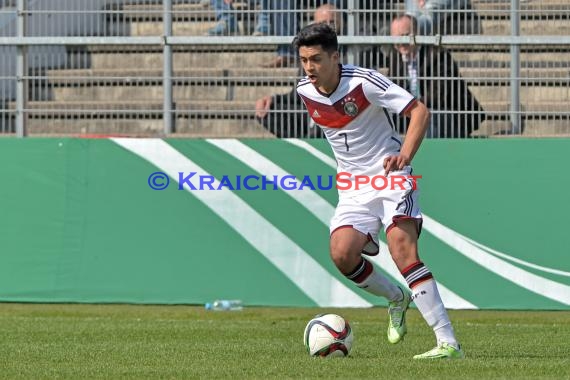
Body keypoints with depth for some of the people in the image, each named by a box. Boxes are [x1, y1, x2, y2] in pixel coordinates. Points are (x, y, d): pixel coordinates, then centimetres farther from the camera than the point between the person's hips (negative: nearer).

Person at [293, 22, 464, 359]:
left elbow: (419, 111, -19)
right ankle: (397, 298, 15)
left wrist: (405, 155, -32)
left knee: (402, 250, -23)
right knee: (342, 254, -16)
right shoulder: (305, 91, 1)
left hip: (390, 176, -6)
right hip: (354, 187, 6)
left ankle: (448, 342, -26)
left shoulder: (364, 81, -17)